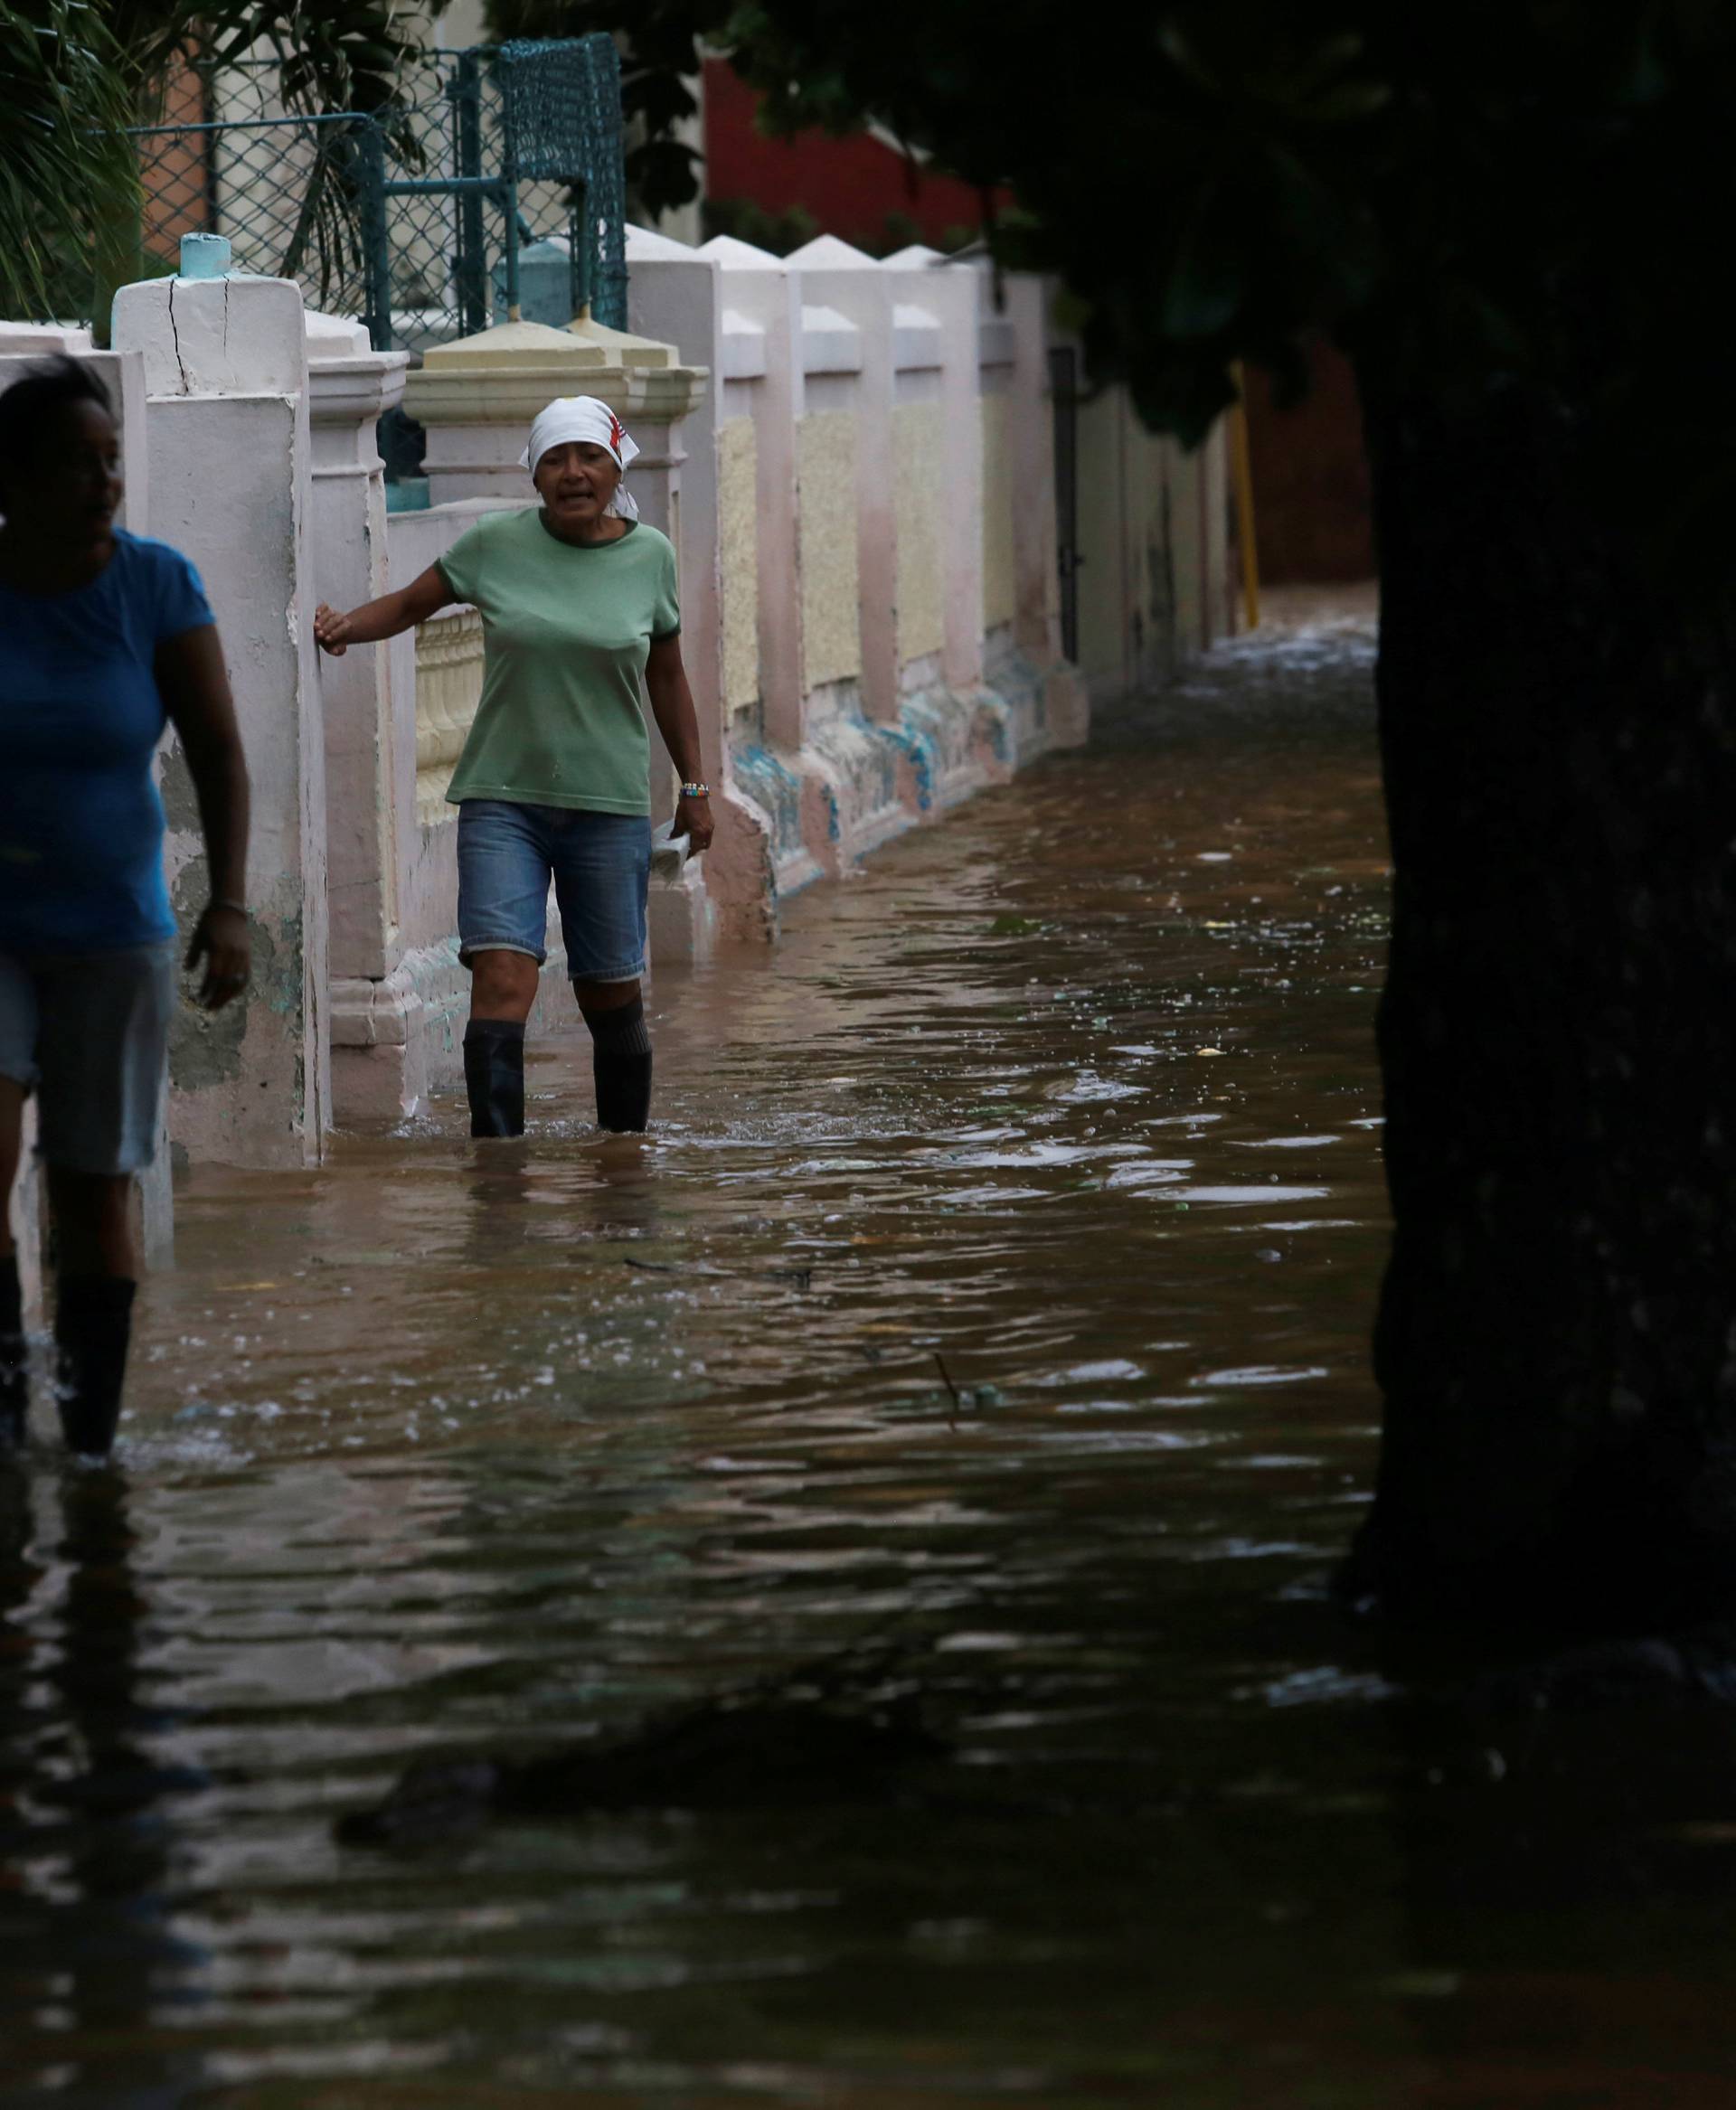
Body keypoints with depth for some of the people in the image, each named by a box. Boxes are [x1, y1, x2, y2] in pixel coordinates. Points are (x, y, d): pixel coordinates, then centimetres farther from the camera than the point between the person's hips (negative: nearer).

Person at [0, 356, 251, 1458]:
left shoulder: (156, 584, -7)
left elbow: (220, 754, -5)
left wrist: (229, 905, -17)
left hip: (112, 933, 1)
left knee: (93, 1192, 5)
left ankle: (92, 1435, 17)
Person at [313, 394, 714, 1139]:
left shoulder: (649, 556, 3)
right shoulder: (496, 544, -2)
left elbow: (666, 674, 14)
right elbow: (410, 604, 11)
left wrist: (694, 785, 17)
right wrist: (344, 626, -9)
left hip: (610, 806, 1)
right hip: (503, 799, -1)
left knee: (612, 996, 6)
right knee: (502, 980, -16)